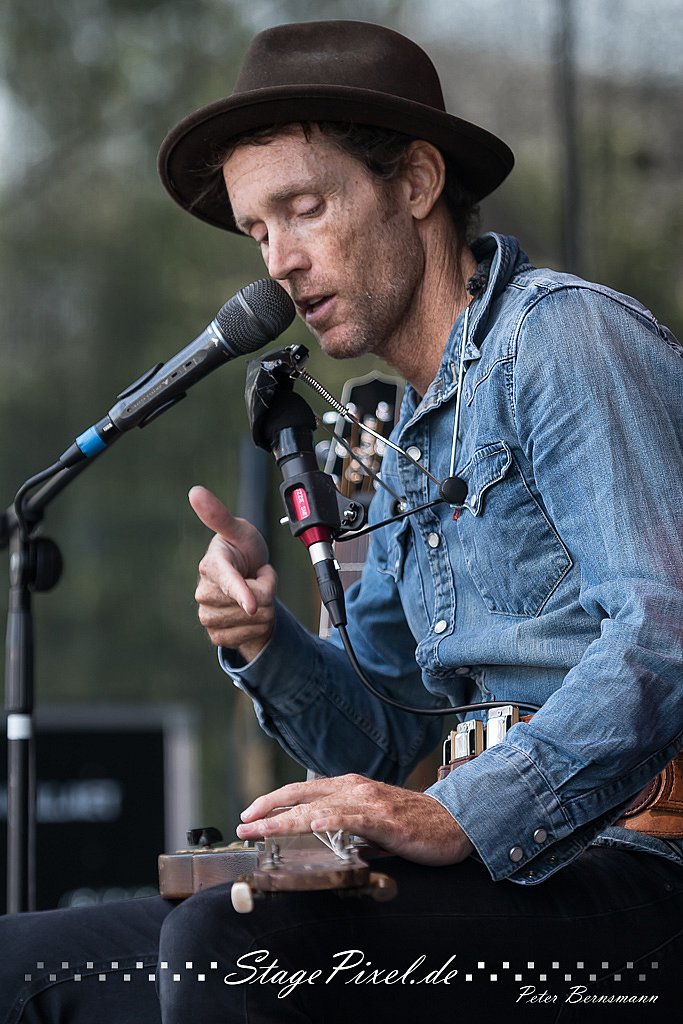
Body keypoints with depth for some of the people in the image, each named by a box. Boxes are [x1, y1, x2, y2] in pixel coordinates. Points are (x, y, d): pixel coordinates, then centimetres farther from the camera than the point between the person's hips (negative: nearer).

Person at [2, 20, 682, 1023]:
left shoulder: (563, 337, -6)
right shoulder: (414, 447, 23)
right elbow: (386, 749, 24)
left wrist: (461, 818, -28)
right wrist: (264, 642, 4)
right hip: (518, 867, 9)